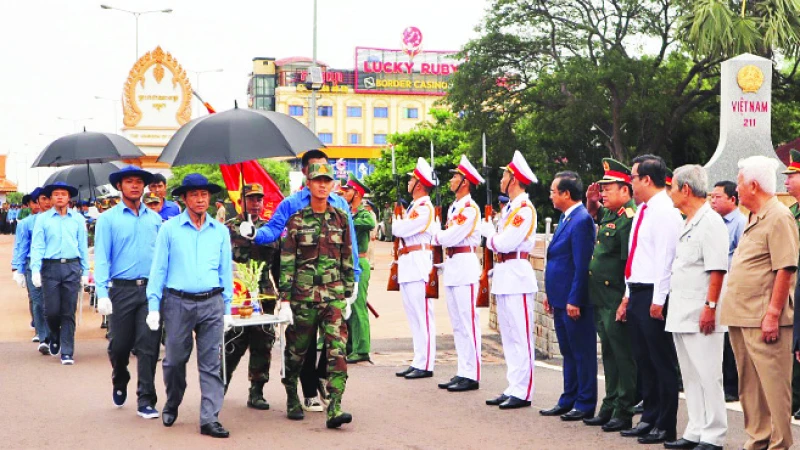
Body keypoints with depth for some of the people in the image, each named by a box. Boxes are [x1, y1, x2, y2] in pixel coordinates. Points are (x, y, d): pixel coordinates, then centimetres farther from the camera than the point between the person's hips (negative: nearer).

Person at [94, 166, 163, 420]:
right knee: (120, 344, 6)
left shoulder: (155, 219, 12)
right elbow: (101, 258, -3)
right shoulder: (108, 219, 3)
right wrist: (102, 293, -13)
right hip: (122, 289, -1)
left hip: (151, 288, 2)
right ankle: (119, 383, 36)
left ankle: (146, 401, 1)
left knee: (148, 346, -4)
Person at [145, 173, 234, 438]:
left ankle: (209, 419, 0)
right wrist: (153, 307, -4)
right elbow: (158, 269, 1)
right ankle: (171, 406, 32)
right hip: (178, 302, -1)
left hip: (211, 303, 1)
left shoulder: (220, 231, 8)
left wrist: (227, 308, 8)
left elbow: (226, 271, 11)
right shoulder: (169, 229, 1)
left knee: (211, 364, -1)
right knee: (175, 360, 8)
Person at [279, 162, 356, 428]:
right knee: (297, 350, 9)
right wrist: (285, 300, -7)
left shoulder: (340, 219, 8)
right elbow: (286, 262, -2)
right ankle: (292, 399, 30)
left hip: (334, 296, 1)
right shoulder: (296, 221, 0)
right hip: (303, 296, -1)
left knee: (337, 348, -12)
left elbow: (347, 259, 13)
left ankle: (334, 408, -17)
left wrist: (348, 296, 10)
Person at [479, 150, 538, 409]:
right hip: (504, 276, 10)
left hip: (517, 276, -10)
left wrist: (489, 232, -3)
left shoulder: (525, 208, -13)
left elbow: (505, 243, -19)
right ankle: (513, 388, 17)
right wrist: (492, 235, -2)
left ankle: (522, 393, -4)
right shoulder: (509, 208, 17)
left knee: (520, 337, -6)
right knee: (509, 337, 12)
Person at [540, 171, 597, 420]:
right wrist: (551, 295, 19)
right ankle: (569, 400, 25)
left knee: (582, 353, 0)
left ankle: (585, 405, 7)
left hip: (574, 300, -10)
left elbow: (582, 265, -21)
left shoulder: (581, 220, -17)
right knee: (568, 352, 16)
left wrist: (574, 300, -22)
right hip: (561, 299, 10)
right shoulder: (566, 218, 14)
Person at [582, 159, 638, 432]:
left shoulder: (628, 219, -17)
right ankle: (610, 406, 25)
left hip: (617, 301, -10)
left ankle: (624, 412, 4)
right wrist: (591, 203, 18)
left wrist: (626, 301, -22)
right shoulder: (607, 214, 12)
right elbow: (592, 218, 39)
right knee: (609, 354, 16)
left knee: (622, 356, -2)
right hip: (601, 299, 10)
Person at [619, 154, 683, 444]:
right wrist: (629, 295, 20)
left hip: (653, 295, -10)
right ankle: (650, 418, 23)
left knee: (662, 363, -3)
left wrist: (658, 300, -21)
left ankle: (665, 427, 3)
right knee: (643, 360, 14)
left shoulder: (665, 212, -14)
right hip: (637, 293, 10)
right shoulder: (642, 210, 17)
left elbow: (665, 258, -19)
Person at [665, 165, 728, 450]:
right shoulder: (688, 224, 18)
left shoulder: (711, 222, -11)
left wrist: (710, 306, -22)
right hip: (682, 315, 10)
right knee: (690, 377, 13)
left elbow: (717, 270, -18)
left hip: (700, 316, -10)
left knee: (708, 376, -5)